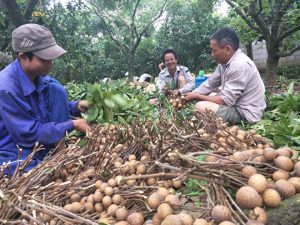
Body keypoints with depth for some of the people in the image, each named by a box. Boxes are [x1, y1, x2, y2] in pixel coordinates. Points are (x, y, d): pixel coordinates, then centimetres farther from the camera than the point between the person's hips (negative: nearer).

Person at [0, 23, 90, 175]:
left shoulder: (38, 74, -7)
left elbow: (55, 103, 10)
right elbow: (30, 134, -24)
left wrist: (77, 106, -9)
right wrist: (72, 124, -20)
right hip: (14, 155, -8)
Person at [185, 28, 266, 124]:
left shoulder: (239, 65, -26)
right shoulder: (225, 61, 2)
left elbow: (225, 100, -25)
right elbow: (209, 84, 8)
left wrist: (196, 97, -15)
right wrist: (191, 95, -4)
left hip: (246, 113, -9)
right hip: (237, 105, 9)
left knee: (200, 107, -20)